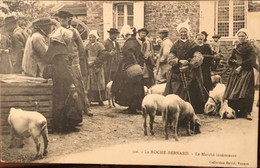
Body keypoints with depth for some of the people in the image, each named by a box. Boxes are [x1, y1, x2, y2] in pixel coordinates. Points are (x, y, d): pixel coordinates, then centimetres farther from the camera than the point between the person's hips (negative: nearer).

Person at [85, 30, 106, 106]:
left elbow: (102, 56, -7)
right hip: (89, 67, 3)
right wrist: (87, 62, -5)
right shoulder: (87, 46, 13)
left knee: (99, 83, -1)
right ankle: (90, 99, 3)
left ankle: (100, 100, 3)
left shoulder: (100, 45, 1)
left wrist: (94, 62, -13)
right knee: (90, 84, 0)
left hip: (97, 66, -3)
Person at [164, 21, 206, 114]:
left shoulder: (193, 44, 7)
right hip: (177, 74, 1)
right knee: (177, 93, -6)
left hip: (191, 74, -1)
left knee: (191, 93, -6)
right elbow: (170, 58, 1)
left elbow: (198, 58, -4)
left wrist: (188, 64, -17)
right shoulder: (176, 44, 11)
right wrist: (180, 61, -15)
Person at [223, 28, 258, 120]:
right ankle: (234, 110, 6)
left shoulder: (250, 47, -2)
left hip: (246, 72, -5)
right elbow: (230, 61, 13)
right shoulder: (236, 47, 14)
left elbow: (251, 61, -11)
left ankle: (247, 112, -9)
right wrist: (235, 61, -8)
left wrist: (241, 66, -15)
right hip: (235, 72, 5)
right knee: (233, 92, -1)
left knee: (245, 92, -12)